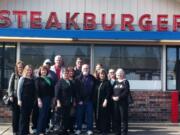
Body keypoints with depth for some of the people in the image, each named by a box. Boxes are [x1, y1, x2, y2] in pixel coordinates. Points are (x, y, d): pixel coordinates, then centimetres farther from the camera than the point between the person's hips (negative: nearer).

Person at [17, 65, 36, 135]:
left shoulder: (32, 80, 9)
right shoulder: (22, 79, -3)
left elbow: (34, 90, 11)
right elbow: (19, 89, -5)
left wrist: (34, 99, 7)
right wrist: (19, 99, -10)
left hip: (31, 100, 4)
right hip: (24, 100, -4)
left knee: (28, 116, 9)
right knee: (23, 116, -1)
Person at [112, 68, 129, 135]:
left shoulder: (125, 82, 1)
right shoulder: (115, 82, 15)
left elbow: (126, 92, -10)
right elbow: (112, 91, 12)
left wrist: (119, 97, -17)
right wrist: (113, 96, -7)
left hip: (123, 102, -5)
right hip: (115, 102, 5)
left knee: (124, 118, -3)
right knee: (116, 118, 7)